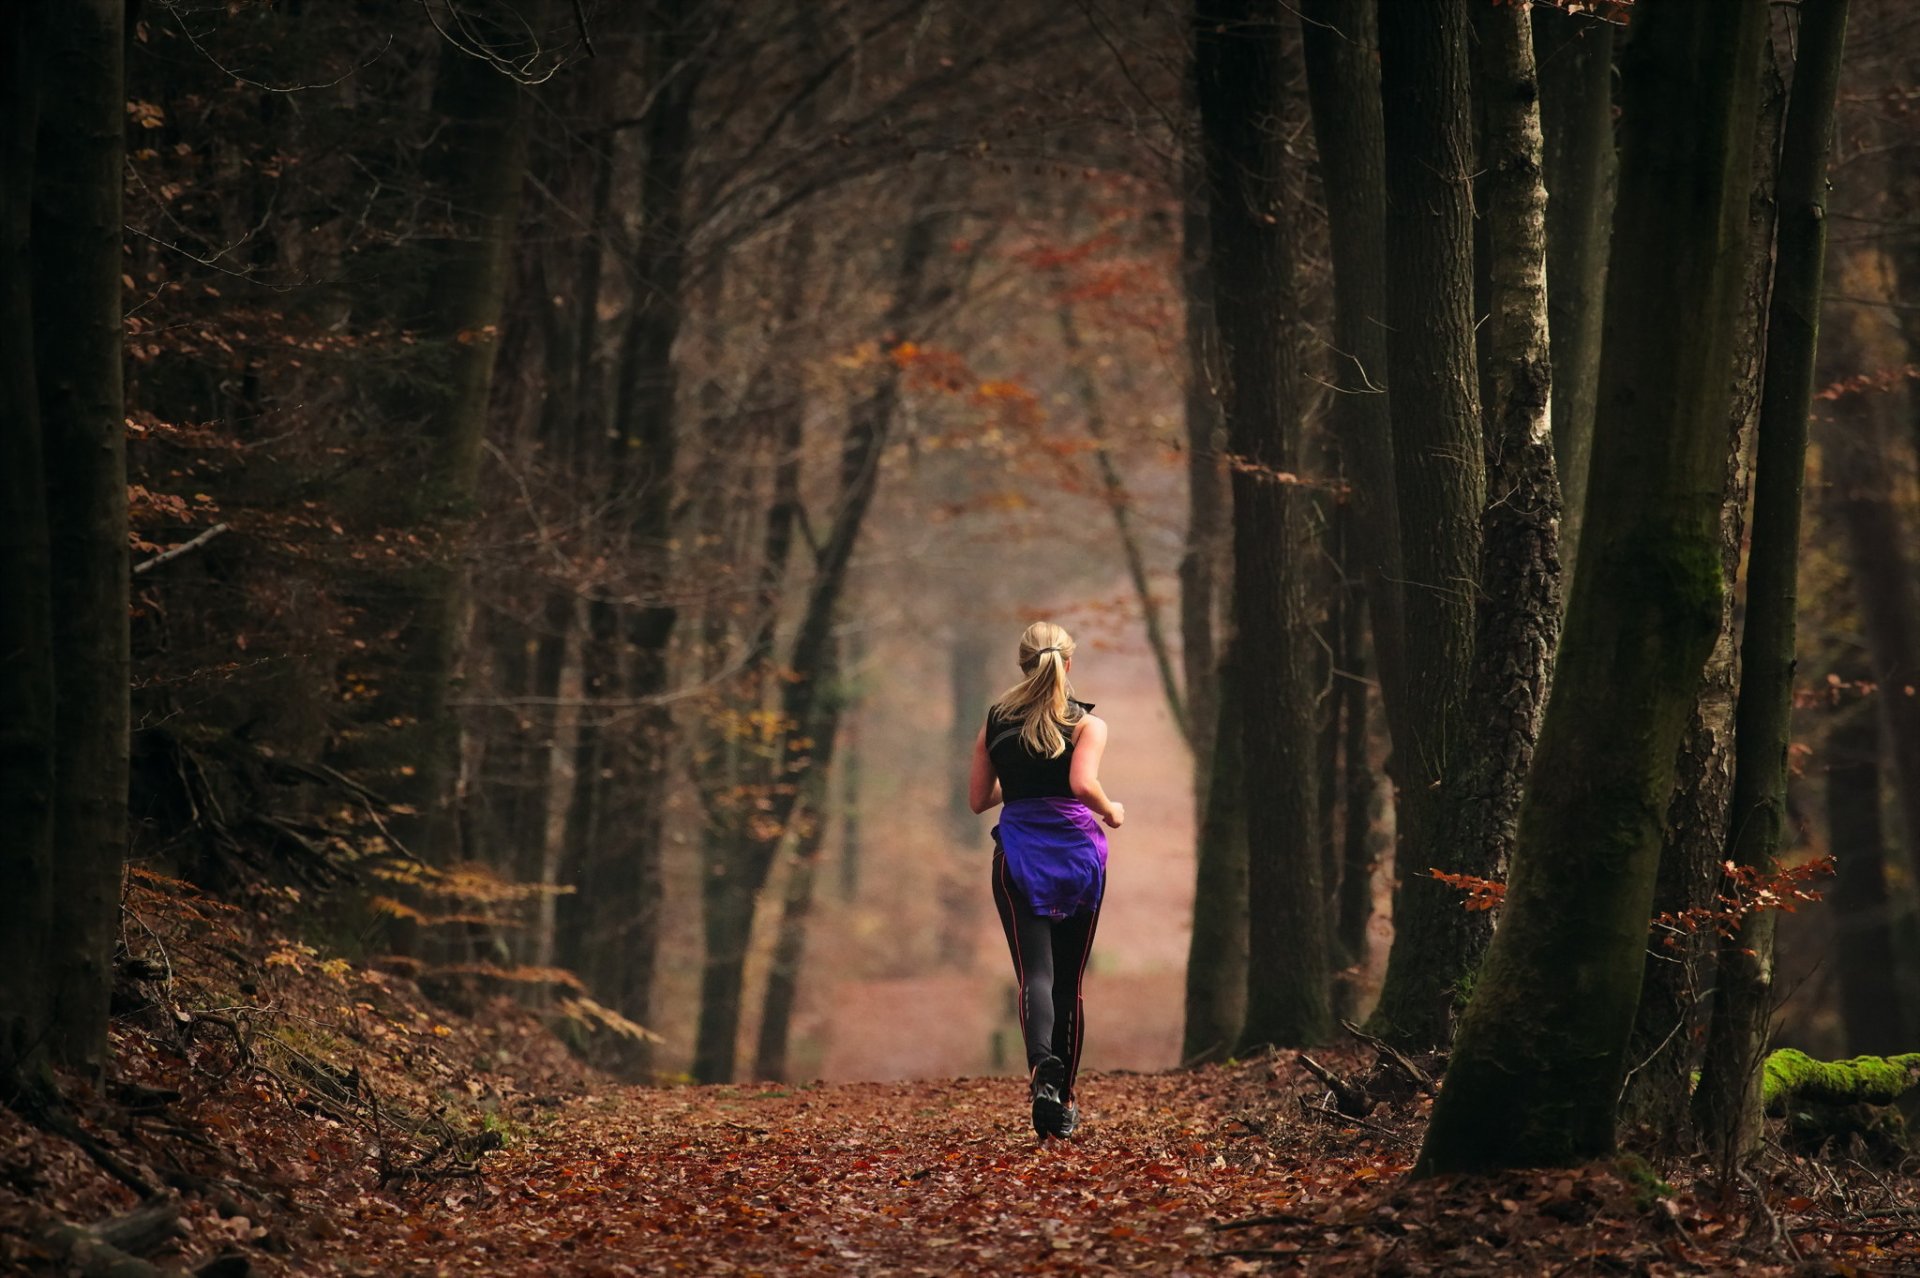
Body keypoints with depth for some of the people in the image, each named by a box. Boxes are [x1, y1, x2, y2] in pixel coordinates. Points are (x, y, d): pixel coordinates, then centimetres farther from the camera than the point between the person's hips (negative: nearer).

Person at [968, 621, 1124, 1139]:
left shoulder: (995, 723, 7)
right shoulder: (1087, 723, -2)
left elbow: (979, 799, 12)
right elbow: (1083, 784, -18)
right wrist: (1111, 812, 2)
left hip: (1018, 854, 0)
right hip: (1078, 852, 0)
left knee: (1034, 972, -9)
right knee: (1069, 980, 12)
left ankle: (1042, 1066, -39)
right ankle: (1063, 1101, 17)